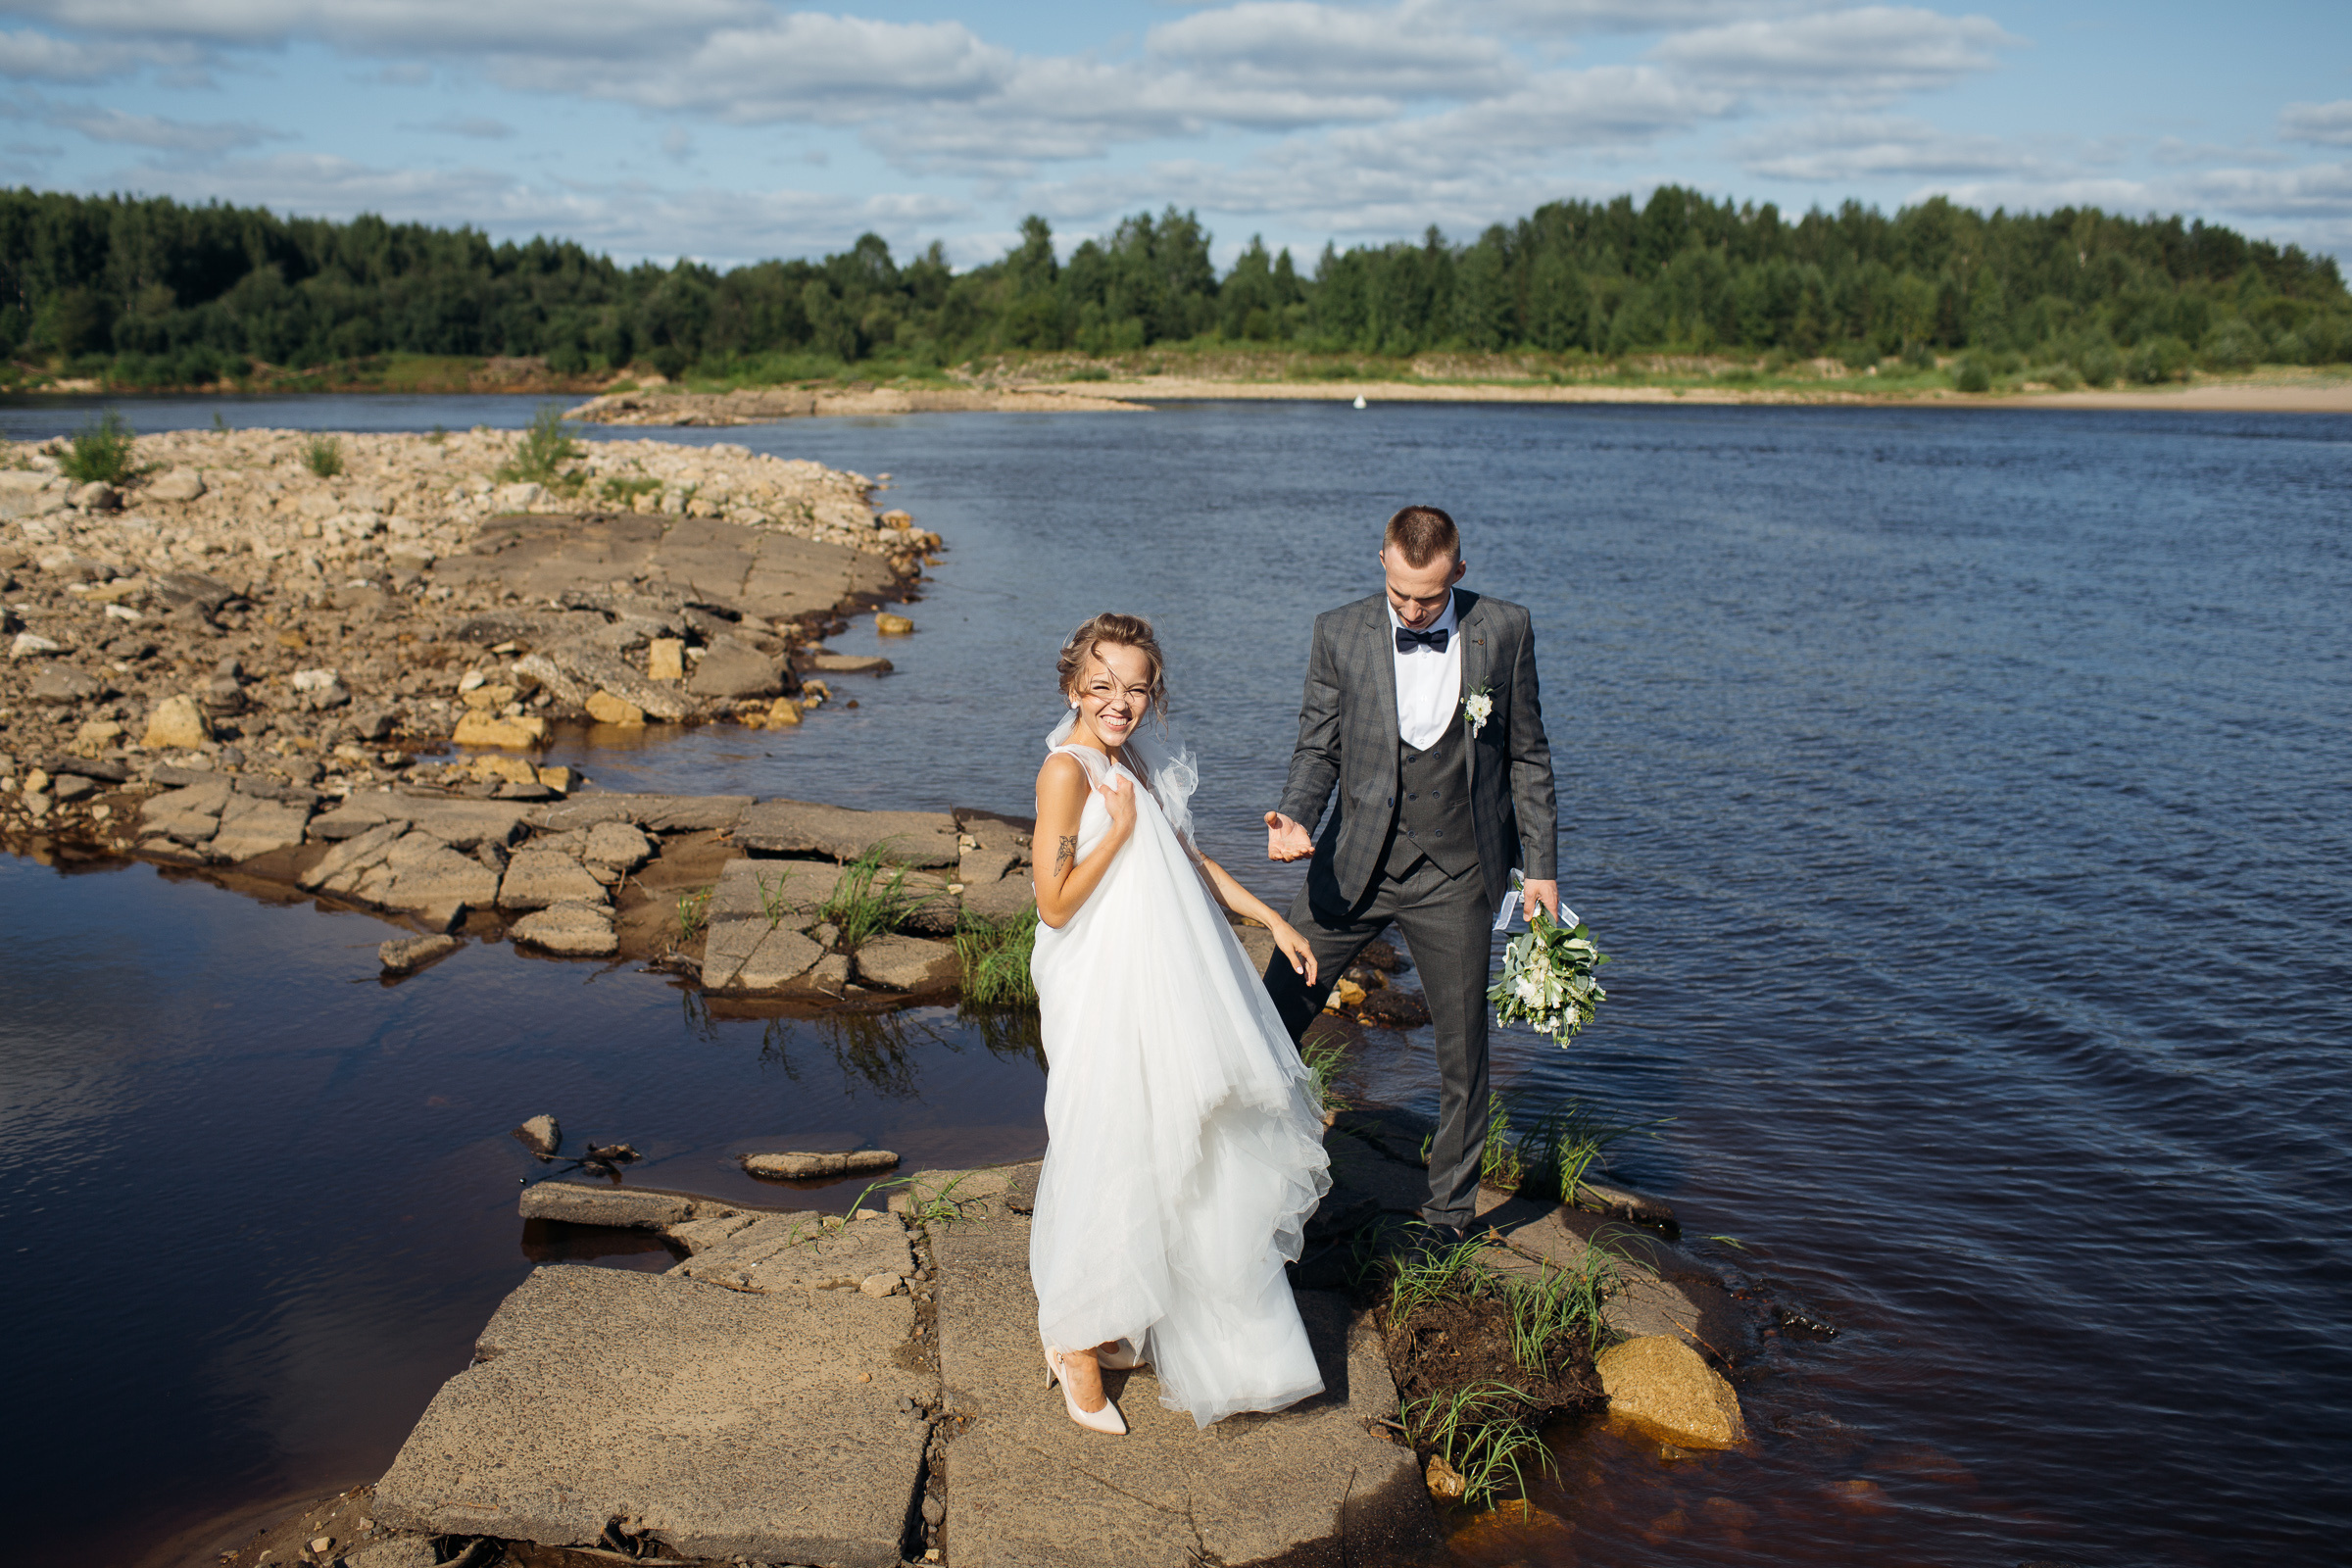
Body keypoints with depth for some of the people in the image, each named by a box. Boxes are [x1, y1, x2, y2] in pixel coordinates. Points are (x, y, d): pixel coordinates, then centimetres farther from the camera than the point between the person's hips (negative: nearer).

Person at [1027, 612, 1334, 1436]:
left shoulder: (1138, 764, 8)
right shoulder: (1066, 771, -16)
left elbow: (1187, 859, 19)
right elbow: (1055, 902, -20)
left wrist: (1270, 917, 18)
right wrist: (1121, 830, -18)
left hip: (1166, 995, 9)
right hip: (1102, 1005, -9)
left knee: (1183, 1165, 17)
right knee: (1105, 1162, 0)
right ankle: (1077, 1341, 17)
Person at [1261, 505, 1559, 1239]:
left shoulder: (1504, 631, -5)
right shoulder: (1340, 633, -5)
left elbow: (1527, 756, 3)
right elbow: (1318, 746, 1)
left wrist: (1540, 865, 3)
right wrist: (1295, 820, -18)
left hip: (1455, 877, 0)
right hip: (1353, 864, 1)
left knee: (1463, 1053, 8)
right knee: (1274, 1018, 3)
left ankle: (1449, 1213, 27)